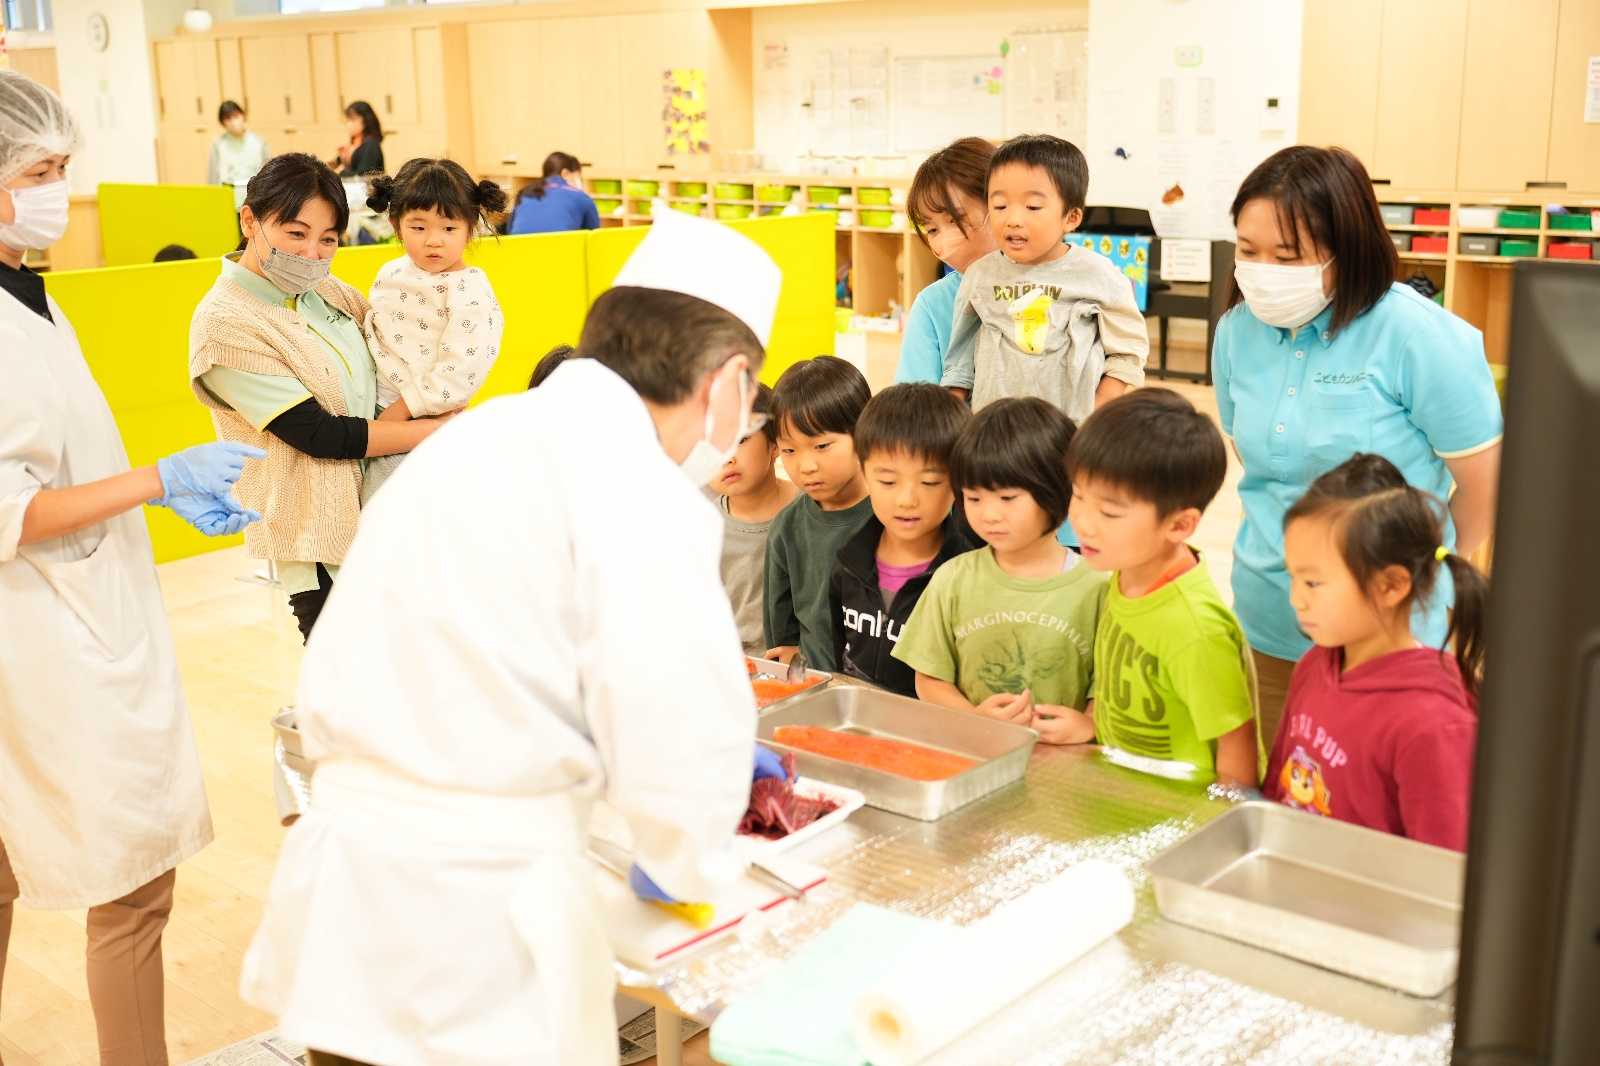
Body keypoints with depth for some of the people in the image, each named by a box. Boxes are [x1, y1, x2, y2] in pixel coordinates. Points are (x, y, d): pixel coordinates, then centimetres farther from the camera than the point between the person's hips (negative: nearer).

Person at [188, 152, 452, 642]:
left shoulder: (324, 289, 3)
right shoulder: (226, 323, -16)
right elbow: (321, 435, -18)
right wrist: (441, 431, -14)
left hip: (378, 512, 7)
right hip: (320, 534, -7)